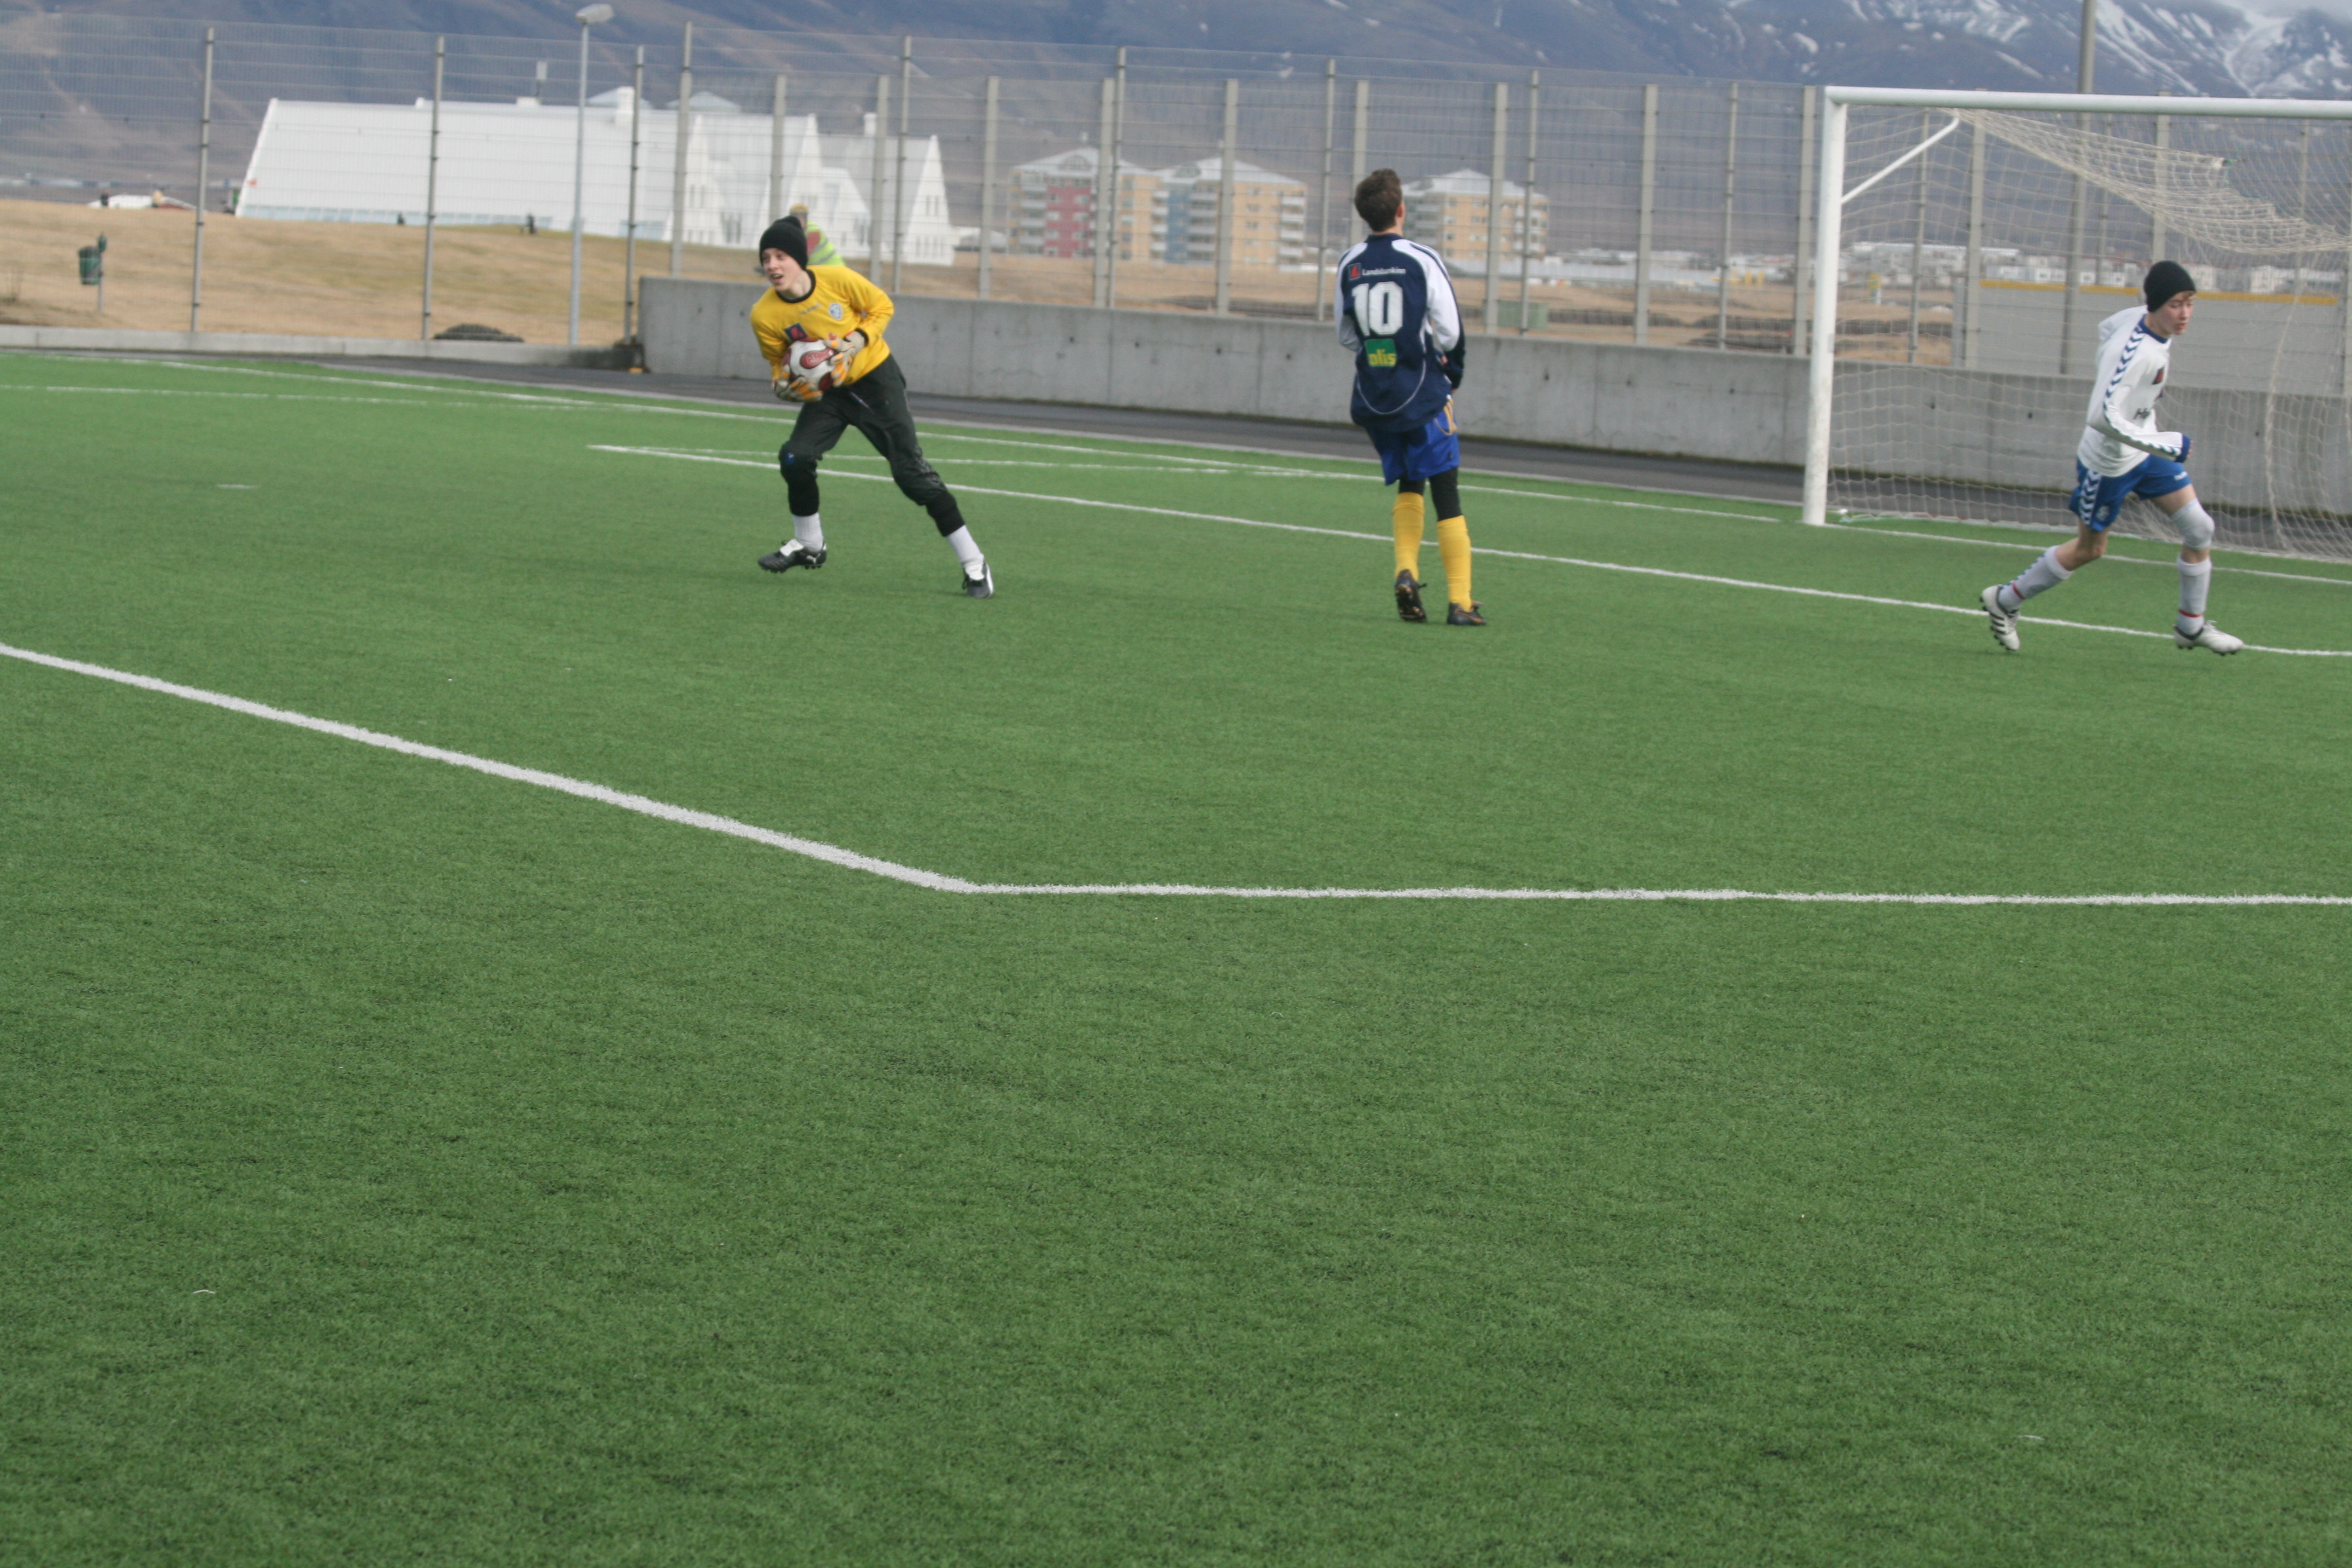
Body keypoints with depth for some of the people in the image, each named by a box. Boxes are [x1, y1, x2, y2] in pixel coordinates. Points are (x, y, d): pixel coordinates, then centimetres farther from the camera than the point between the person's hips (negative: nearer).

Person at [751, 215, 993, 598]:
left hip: (875, 378, -3)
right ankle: (808, 545, 10)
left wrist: (858, 341, -21)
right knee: (796, 458, -18)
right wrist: (787, 387, -21)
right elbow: (779, 365, 1)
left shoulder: (837, 280, -23)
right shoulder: (765, 315, -16)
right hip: (826, 391, 3)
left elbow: (882, 307, -5)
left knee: (912, 472, -7)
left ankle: (973, 563, 1)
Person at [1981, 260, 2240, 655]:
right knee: (2089, 549, 10)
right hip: (2110, 463, -8)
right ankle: (2004, 600, 30)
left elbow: (2107, 329, 15)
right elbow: (2103, 418, -38)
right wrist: (2165, 444, -33)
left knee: (2200, 529, 2)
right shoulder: (2136, 353, -34)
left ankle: (2192, 626, 17)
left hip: (2146, 450, 8)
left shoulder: (2139, 316, -8)